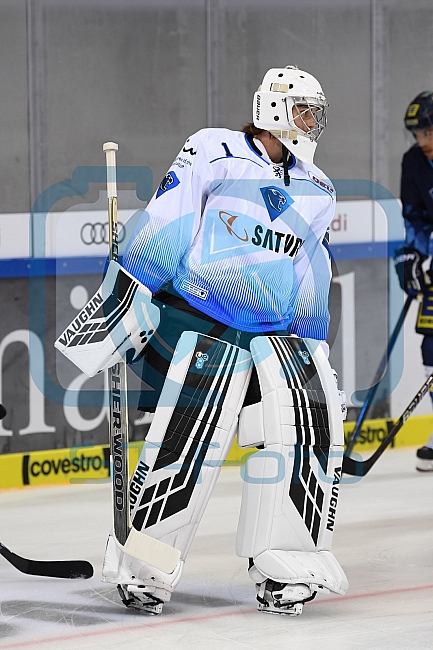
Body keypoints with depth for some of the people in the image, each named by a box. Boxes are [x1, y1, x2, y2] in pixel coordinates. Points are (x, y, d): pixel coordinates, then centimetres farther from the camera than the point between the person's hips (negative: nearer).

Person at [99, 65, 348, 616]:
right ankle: (142, 564, 1)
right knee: (187, 440, -13)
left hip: (278, 328, 6)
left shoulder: (317, 192, 17)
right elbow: (167, 220, -7)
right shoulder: (215, 152, -2)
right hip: (200, 319, -6)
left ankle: (284, 567, -1)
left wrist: (312, 348, 18)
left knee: (310, 423, -10)